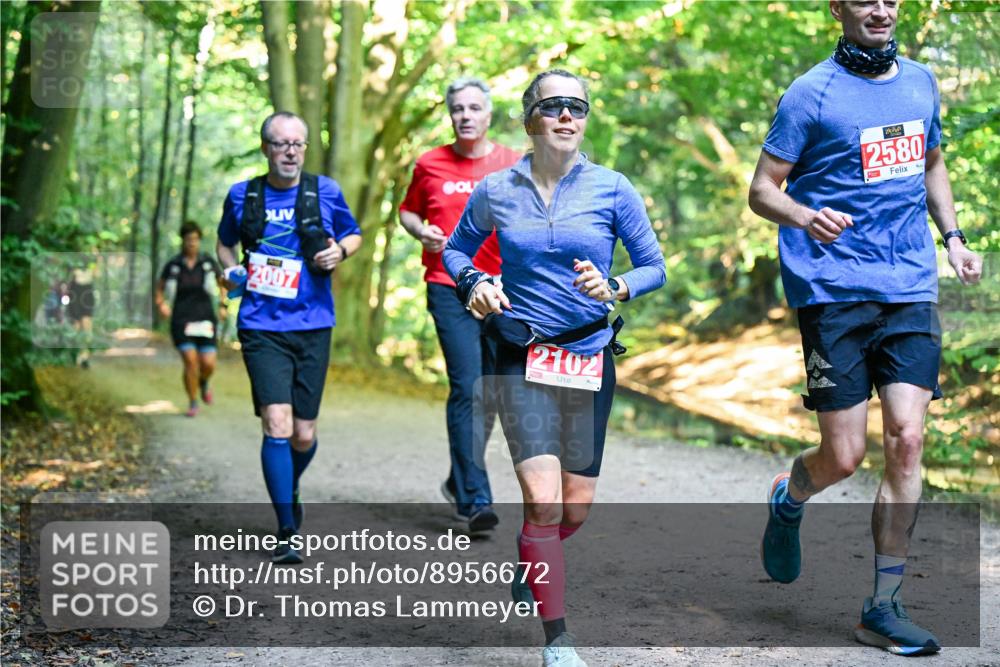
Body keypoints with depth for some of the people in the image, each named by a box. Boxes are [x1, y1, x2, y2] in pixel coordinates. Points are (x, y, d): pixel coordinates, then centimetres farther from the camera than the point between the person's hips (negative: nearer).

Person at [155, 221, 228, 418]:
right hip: (181, 320, -1)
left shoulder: (209, 262, 2)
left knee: (208, 364, -8)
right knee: (190, 361, -14)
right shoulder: (173, 266, 0)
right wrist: (161, 304, -5)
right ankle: (192, 403, 4)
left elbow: (222, 282, 18)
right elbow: (159, 288, 13)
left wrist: (223, 305, 7)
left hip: (205, 320, 1)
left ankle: (204, 383, 29)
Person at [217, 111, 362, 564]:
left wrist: (341, 250, -4)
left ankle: (289, 490, 40)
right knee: (277, 425, -15)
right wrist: (230, 269, 1)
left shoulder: (325, 192, 4)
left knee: (304, 435, 6)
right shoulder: (242, 195, 5)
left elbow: (354, 234, 18)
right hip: (261, 327, -1)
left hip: (312, 326, 1)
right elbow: (225, 241, 22)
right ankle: (287, 532, -8)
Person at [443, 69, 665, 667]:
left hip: (590, 357, 1)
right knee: (544, 500, -15)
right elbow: (457, 250, 15)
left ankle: (530, 563, 45)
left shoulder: (612, 190, -3)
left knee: (576, 507, 10)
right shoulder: (496, 192, 0)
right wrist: (474, 282, -5)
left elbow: (654, 265, 2)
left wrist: (616, 290, -18)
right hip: (522, 359, -1)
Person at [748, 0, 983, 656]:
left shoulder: (921, 82, 14)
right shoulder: (812, 93, -3)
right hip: (835, 290, -4)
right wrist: (806, 217, -24)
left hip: (912, 288, 4)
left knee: (906, 441, -6)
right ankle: (787, 501, 34)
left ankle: (885, 607, 4)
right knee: (843, 456, -3)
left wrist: (953, 237, 13)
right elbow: (763, 189, -2)